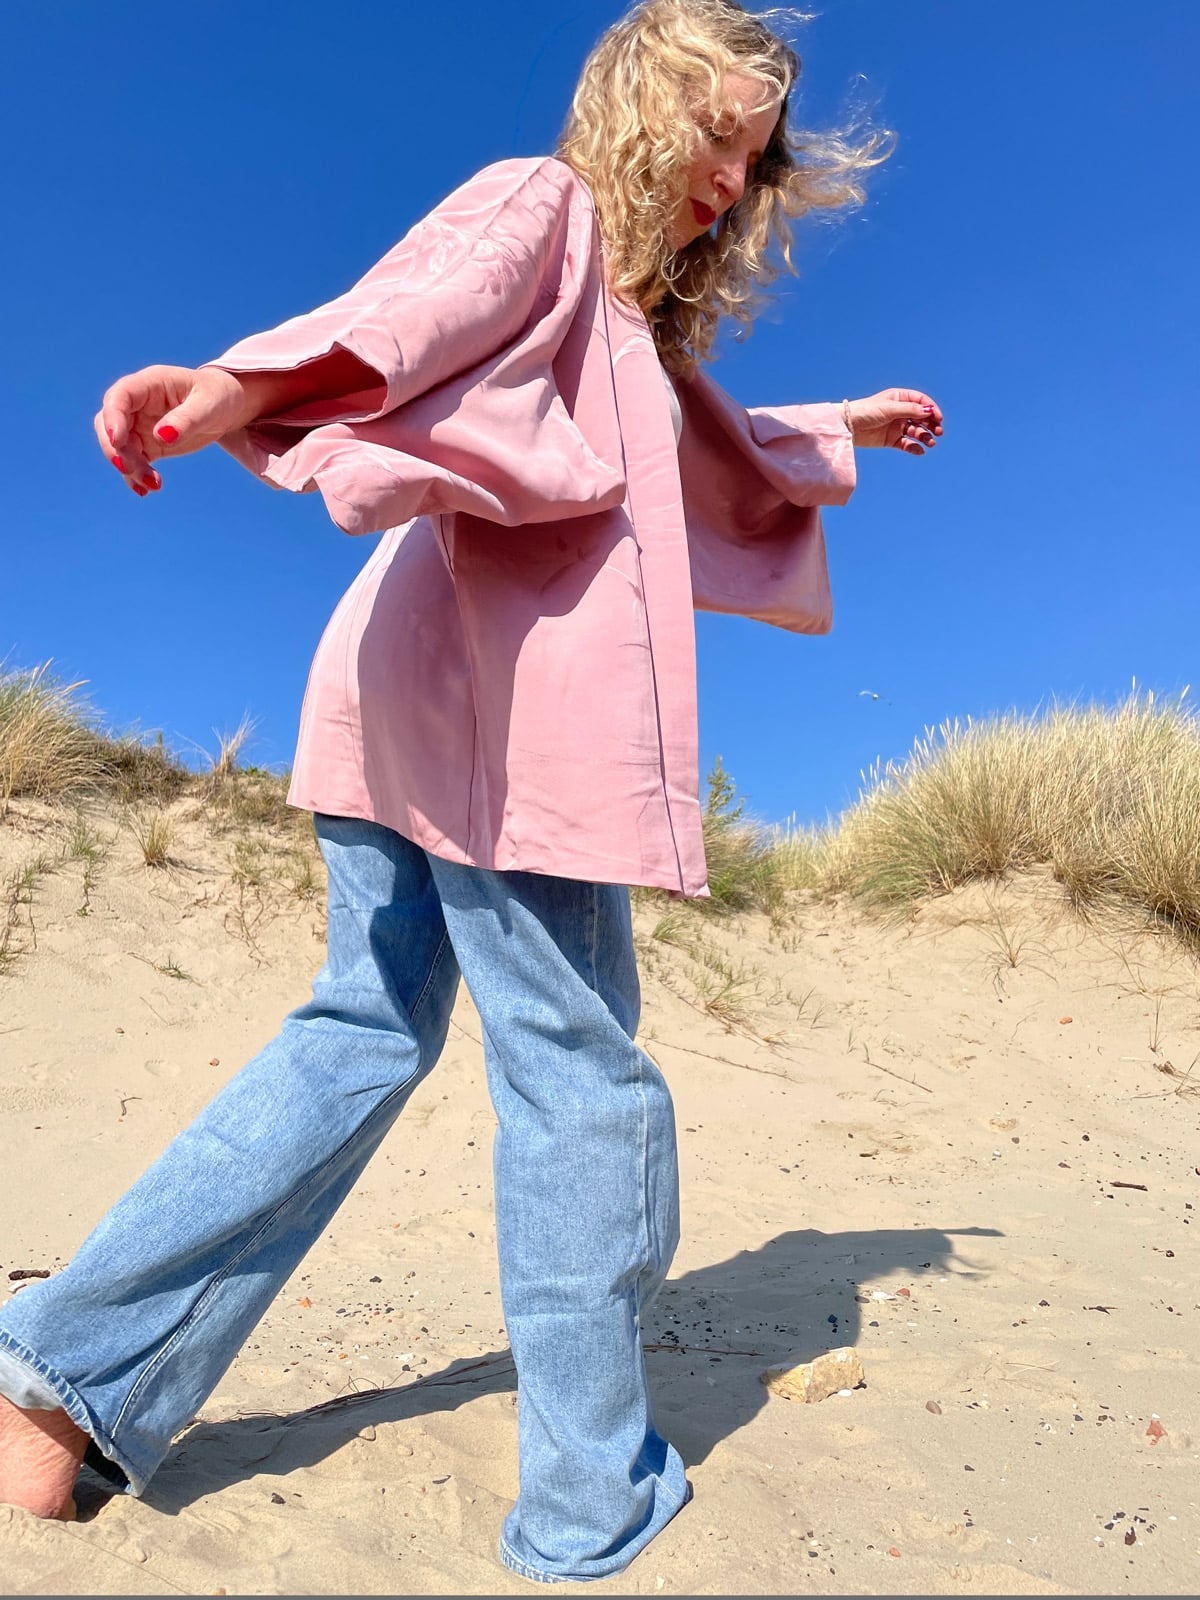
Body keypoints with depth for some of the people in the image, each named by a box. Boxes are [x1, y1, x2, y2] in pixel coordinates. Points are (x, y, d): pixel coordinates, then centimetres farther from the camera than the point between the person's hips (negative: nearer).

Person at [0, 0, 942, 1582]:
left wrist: (838, 429, 57)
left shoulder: (630, 318, 31)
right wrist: (237, 388, -36)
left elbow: (711, 444, 47)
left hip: (419, 699, 10)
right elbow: (411, 307, -17)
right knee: (576, 1064, -3)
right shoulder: (537, 203, 5)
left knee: (367, 1029, 10)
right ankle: (594, 1499, 13)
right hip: (499, 692, -10)